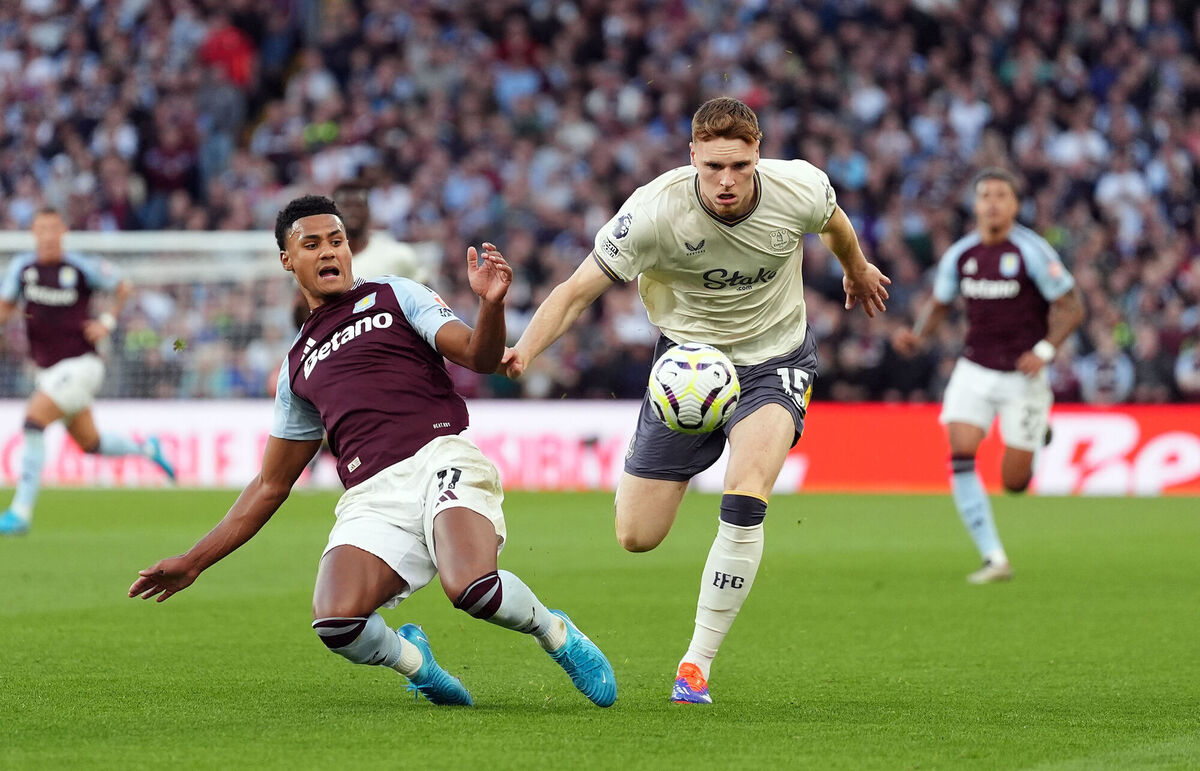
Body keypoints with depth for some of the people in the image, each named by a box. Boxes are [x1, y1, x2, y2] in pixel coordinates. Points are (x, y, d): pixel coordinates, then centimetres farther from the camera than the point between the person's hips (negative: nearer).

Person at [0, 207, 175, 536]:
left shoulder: (83, 268, -8)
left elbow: (123, 288, 7)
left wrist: (108, 321, -5)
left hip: (80, 364, -6)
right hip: (48, 370, 6)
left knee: (34, 421, -22)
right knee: (90, 443, 14)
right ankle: (147, 448, 43)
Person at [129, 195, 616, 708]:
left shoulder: (393, 296, 19)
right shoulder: (299, 365, 27)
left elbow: (479, 357, 5)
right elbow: (271, 484, 31)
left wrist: (491, 304, -18)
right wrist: (193, 562, 27)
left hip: (441, 458, -3)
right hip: (372, 497, 3)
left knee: (473, 588, -34)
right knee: (335, 621, -28)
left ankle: (556, 634, 1)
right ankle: (409, 656, 8)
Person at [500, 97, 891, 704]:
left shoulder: (800, 188, -20)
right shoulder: (655, 210, -27)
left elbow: (833, 221, 7)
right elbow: (577, 290, -21)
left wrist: (858, 271, 29)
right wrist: (522, 351, -39)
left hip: (774, 362, 0)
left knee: (742, 505, -26)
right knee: (636, 537, 1)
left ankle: (697, 664, -14)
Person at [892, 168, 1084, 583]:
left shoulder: (1032, 251, -12)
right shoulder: (959, 254, 1)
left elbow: (1071, 306, -8)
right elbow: (938, 305, 15)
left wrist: (1044, 351, -21)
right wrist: (918, 335, -6)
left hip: (1022, 375, -3)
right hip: (974, 372, 3)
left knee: (1014, 482, -1)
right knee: (960, 455, -18)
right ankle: (994, 559, -14)